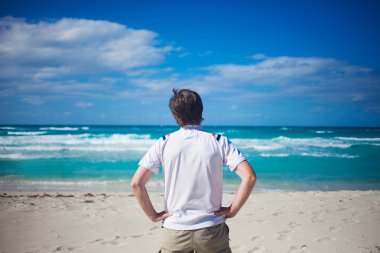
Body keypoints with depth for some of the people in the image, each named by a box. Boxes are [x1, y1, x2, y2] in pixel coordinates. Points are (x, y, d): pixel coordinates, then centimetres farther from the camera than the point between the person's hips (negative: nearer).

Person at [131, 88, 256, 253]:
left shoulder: (164, 143, -3)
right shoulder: (219, 141, -4)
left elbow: (136, 183, -8)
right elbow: (249, 177, -13)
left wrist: (153, 215, 1)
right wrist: (232, 210, -3)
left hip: (174, 230, 0)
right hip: (211, 230, 0)